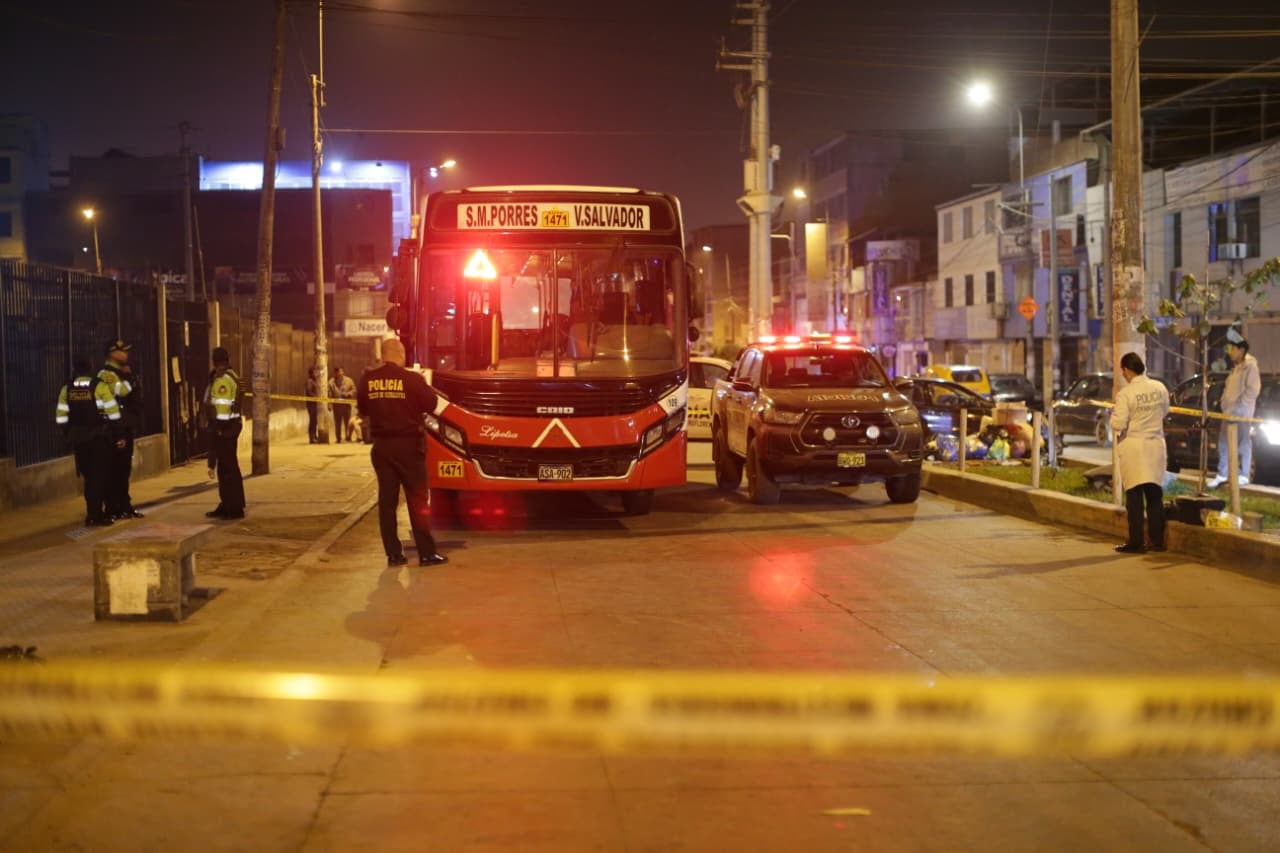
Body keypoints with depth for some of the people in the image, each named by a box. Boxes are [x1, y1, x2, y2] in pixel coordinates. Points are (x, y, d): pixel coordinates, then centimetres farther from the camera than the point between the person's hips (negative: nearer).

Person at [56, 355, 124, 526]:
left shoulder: (66, 390, 2)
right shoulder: (100, 387, -9)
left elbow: (61, 418, 4)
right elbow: (113, 414, -11)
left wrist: (70, 436, 15)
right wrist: (118, 436, -3)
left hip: (78, 439, 4)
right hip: (99, 437, -4)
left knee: (89, 476, 14)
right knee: (99, 476, 1)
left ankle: (93, 512, 18)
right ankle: (94, 515, -2)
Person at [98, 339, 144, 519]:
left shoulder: (121, 372, 18)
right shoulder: (107, 374, -12)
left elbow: (134, 395, 19)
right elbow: (121, 391, -27)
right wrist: (127, 376, -16)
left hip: (126, 428, 10)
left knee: (124, 468, 14)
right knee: (114, 469, -5)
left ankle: (124, 505, 22)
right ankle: (113, 508, -1)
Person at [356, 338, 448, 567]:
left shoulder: (368, 379, -1)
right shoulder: (412, 379, -12)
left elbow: (363, 409, 11)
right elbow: (431, 404, -2)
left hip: (381, 445, 3)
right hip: (408, 445, -3)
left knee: (387, 500, 8)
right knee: (417, 500, 2)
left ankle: (393, 553, 8)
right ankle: (426, 552, 2)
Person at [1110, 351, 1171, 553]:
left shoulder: (1125, 393, -17)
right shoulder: (1160, 388, -1)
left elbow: (1118, 424, -18)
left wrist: (1113, 415, 2)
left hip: (1133, 448, -5)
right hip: (1155, 446, 5)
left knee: (1134, 497, 2)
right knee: (1155, 496, 12)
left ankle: (1136, 542, 4)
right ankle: (1157, 541, 16)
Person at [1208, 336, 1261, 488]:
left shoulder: (1250, 366, -10)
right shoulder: (1235, 367, 17)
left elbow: (1253, 390, -17)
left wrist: (1238, 407, -18)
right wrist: (1225, 403, 9)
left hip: (1242, 412, -9)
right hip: (1229, 411, 9)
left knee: (1243, 443, -2)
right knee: (1223, 443, 10)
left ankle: (1243, 476, 3)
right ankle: (1222, 474, 17)